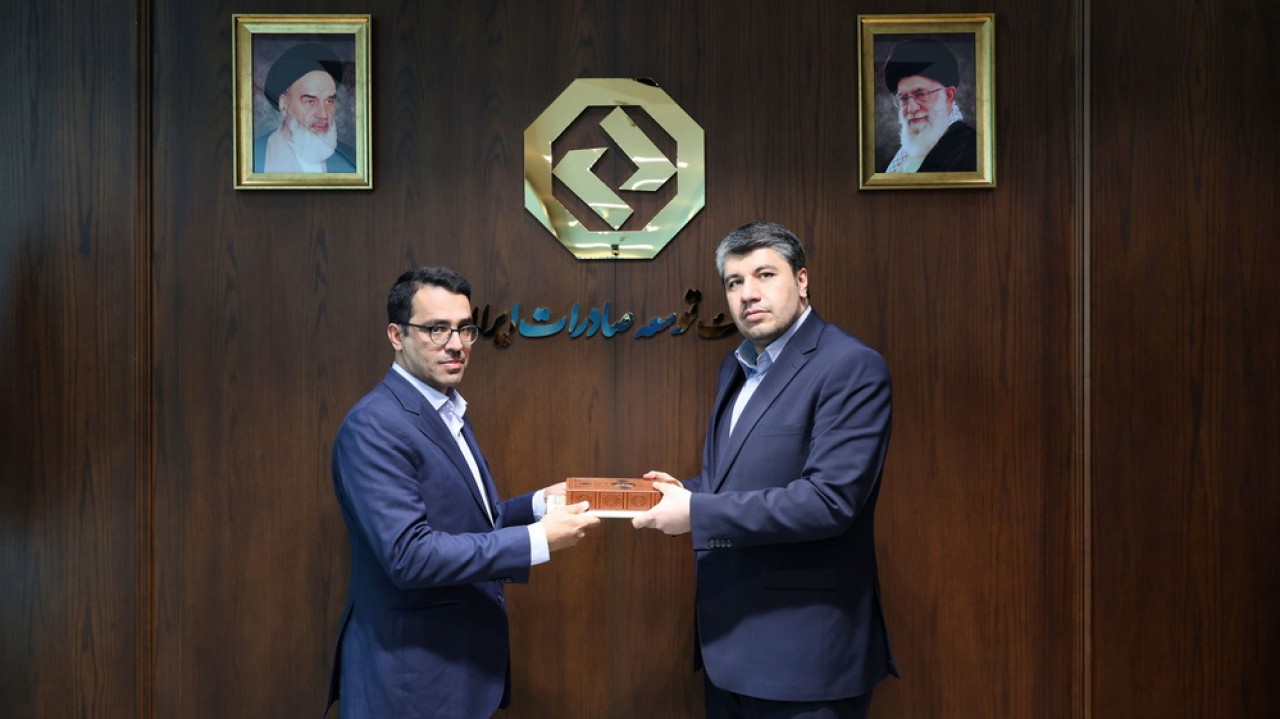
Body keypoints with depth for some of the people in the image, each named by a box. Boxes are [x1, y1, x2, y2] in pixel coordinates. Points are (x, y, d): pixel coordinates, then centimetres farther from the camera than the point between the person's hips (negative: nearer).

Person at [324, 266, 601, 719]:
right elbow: (408, 554, -27)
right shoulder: (375, 426, -20)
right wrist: (537, 541, -25)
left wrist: (539, 502, 1)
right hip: (411, 677, -9)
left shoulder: (447, 412, 9)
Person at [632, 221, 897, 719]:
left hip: (803, 647, -8)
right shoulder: (736, 368, 12)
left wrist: (698, 513, -22)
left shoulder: (851, 367, -15)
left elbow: (829, 499, -24)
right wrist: (686, 490, 1)